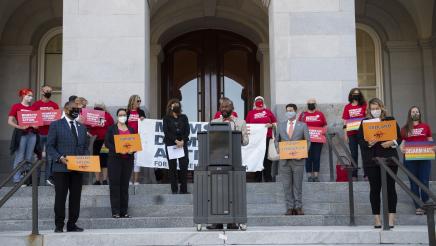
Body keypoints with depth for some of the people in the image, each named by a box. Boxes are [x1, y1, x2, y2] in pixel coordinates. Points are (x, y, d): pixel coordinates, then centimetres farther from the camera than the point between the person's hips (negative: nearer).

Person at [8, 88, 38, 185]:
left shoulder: (33, 108, 10)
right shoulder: (16, 106, -1)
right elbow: (10, 121, -5)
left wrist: (37, 125, -5)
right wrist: (20, 127, -18)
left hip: (32, 133, 4)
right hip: (21, 134, -4)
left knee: (29, 158, 8)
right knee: (20, 157, -3)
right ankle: (17, 179, 3)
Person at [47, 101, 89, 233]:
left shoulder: (82, 127, 16)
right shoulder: (56, 125, 1)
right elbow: (50, 146, -3)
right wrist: (60, 158, -17)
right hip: (61, 168, -4)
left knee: (76, 197, 6)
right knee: (60, 197, 0)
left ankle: (72, 224, 14)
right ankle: (59, 225, 8)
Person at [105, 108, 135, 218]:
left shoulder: (131, 129, 15)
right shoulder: (111, 129, 4)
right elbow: (107, 143, -4)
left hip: (128, 159, 3)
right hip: (114, 159, -3)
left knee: (125, 185, 5)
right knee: (115, 185, -5)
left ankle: (124, 211, 9)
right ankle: (115, 212, -2)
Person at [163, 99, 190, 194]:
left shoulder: (183, 117, 12)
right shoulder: (166, 118, 7)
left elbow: (187, 130, 4)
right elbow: (166, 131, -4)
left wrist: (182, 141, -10)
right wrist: (176, 141, -13)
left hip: (182, 143, 1)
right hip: (170, 144, -1)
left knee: (184, 165, -6)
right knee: (172, 167, 0)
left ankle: (184, 189, -1)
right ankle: (174, 190, 4)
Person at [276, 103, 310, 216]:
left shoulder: (302, 125, 6)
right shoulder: (281, 125, 12)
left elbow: (308, 141, 4)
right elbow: (277, 140, 17)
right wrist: (278, 149, -2)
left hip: (298, 160, -2)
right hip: (284, 160, 2)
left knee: (298, 185, 2)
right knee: (287, 185, 2)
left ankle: (298, 207, 8)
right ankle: (290, 208, 7)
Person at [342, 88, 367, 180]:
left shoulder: (364, 105, 4)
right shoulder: (347, 107, 7)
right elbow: (345, 121, 8)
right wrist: (345, 134, 2)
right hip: (352, 134, 1)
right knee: (354, 154, 5)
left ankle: (366, 174, 3)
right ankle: (354, 175, 8)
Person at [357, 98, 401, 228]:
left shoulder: (390, 120, 8)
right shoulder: (364, 122, 8)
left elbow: (399, 138, 7)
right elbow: (360, 140, 3)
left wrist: (391, 143, -12)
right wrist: (368, 143, -16)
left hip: (389, 158, 0)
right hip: (371, 160, 0)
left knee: (390, 187, -1)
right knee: (375, 188, 3)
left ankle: (391, 216, 4)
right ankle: (376, 217, 8)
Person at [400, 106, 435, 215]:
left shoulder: (426, 126, 8)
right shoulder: (405, 129, 7)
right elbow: (402, 142, 6)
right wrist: (402, 148, -15)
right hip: (410, 159, 0)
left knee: (424, 182, -3)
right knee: (414, 183, 4)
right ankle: (418, 207, 10)